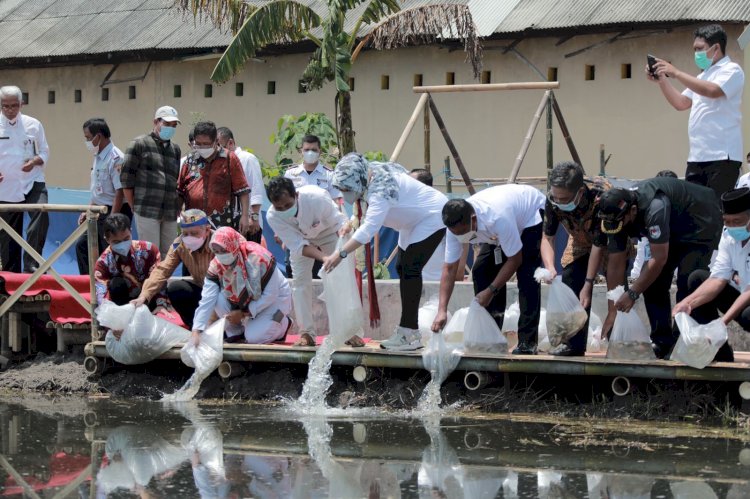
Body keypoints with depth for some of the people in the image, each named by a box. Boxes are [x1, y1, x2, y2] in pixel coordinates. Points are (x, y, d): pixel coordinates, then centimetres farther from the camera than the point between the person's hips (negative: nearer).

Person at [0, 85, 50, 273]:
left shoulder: (33, 124, 3)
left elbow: (44, 153, 9)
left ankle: (31, 264, -24)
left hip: (32, 182, -1)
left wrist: (35, 161, -13)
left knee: (41, 214, -27)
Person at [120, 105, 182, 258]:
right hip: (147, 212, -5)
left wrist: (178, 208, 10)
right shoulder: (139, 144, 1)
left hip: (171, 215, 5)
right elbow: (126, 178, -1)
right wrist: (134, 207, -2)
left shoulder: (175, 149, 18)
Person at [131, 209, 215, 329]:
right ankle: (194, 326, -3)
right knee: (174, 288, -20)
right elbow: (162, 270, -17)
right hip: (201, 287, 5)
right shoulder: (179, 244, -11)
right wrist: (144, 296, -32)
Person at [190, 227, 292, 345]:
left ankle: (283, 323, 9)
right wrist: (196, 332, -34)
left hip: (276, 299, -4)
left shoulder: (259, 258, -33)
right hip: (247, 299, 4)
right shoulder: (216, 266, -19)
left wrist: (244, 313, -23)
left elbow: (270, 295, -25)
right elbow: (206, 301, -23)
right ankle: (235, 332, 2)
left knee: (254, 337, -23)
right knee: (219, 299, -24)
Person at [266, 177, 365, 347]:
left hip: (329, 233, -1)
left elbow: (339, 222, -29)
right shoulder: (273, 217, -34)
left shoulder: (317, 198, -41)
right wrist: (324, 257, -49)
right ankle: (306, 333, 0)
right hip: (302, 239, 1)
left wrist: (344, 229, -55)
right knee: (300, 281, -7)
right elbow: (298, 245, -33)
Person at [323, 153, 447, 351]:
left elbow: (369, 228, -44)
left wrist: (340, 254, -47)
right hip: (415, 221, 11)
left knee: (410, 268, -18)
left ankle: (409, 334, -20)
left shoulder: (381, 190, -35)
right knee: (402, 268, 11)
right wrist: (353, 221, -5)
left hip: (433, 218, -11)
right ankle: (408, 331, 15)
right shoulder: (372, 173, -7)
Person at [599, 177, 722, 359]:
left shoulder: (655, 207, -40)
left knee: (688, 285, -20)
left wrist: (632, 294, -30)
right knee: (651, 283, -2)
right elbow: (616, 265, -11)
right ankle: (662, 342, 5)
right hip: (674, 231, 8)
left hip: (702, 226, -8)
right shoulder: (616, 215, -16)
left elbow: (659, 259, -36)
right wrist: (613, 311, -12)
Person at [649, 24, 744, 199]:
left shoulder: (731, 70, -2)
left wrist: (676, 73, -19)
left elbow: (712, 90, -21)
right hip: (697, 156, 8)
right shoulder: (703, 76, 24)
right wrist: (661, 80, 11)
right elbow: (681, 103, 24)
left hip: (722, 156, -8)